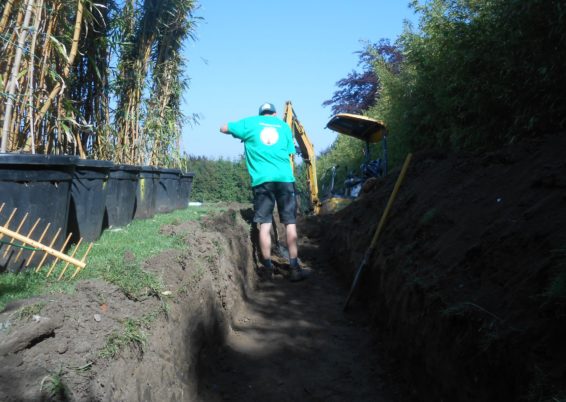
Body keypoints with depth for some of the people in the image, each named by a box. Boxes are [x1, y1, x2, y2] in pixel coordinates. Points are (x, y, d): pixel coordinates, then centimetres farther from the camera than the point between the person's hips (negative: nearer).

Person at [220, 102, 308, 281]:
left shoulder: (250, 122, 12)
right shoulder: (284, 125, 17)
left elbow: (223, 128, 21)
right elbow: (289, 154, 16)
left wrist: (239, 131, 36)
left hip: (262, 179, 0)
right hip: (285, 178, 1)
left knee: (265, 224, 4)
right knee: (290, 223, 3)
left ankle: (268, 268, 6)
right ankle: (294, 268, 2)